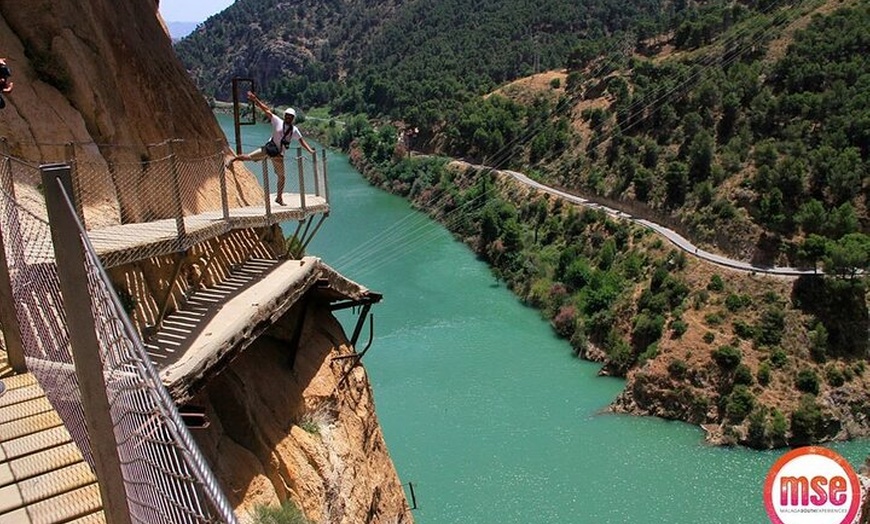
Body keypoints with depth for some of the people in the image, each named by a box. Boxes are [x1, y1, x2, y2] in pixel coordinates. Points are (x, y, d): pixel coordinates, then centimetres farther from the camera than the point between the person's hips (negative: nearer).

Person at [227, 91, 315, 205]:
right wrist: (255, 100, -17)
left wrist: (310, 150, -6)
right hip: (269, 148, -3)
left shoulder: (294, 130, 2)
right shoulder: (278, 121, -6)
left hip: (279, 154, 3)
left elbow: (301, 141, 7)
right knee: (249, 157, -15)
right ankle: (234, 158, 13)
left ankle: (279, 197, 19)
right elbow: (266, 110, -10)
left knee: (282, 177, 6)